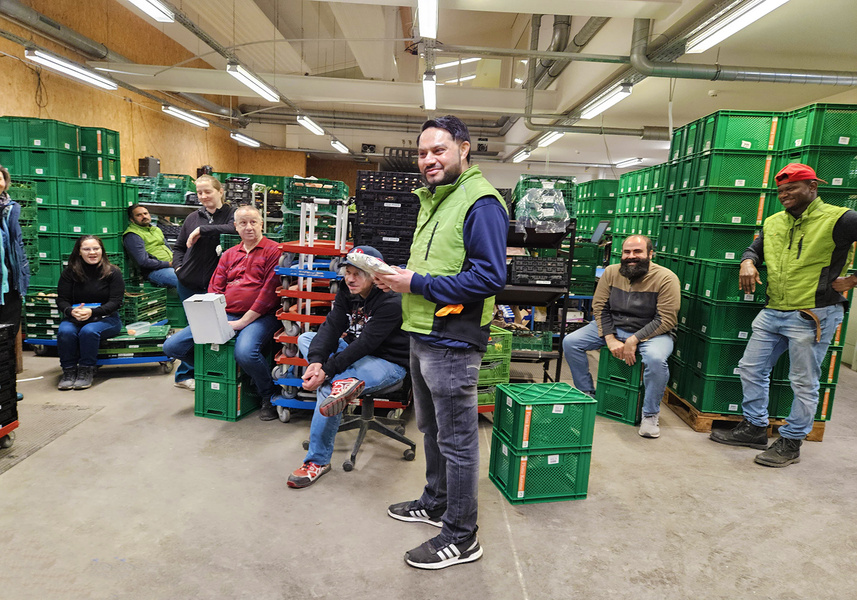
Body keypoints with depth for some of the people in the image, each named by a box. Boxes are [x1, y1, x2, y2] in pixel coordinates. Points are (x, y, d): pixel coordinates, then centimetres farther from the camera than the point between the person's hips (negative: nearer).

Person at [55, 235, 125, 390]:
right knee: (64, 331, -30)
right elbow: (61, 300, 4)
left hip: (105, 319, -2)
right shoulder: (69, 273, 6)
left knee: (89, 331, -34)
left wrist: (92, 312, -23)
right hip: (75, 318, 2)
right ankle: (69, 370, -14)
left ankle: (86, 371, -18)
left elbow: (115, 302, -8)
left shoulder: (113, 272, 0)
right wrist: (72, 311, -21)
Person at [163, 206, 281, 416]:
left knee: (245, 353, -37)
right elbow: (214, 289, 16)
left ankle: (269, 397, -9)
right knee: (172, 346, -2)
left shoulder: (273, 251, -1)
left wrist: (243, 322, -14)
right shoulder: (229, 255, 20)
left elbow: (270, 292, -10)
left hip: (258, 317, -6)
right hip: (224, 316, 7)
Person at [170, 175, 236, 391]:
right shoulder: (193, 218, 8)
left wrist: (202, 230, -23)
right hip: (189, 282, 3)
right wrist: (178, 267, 1)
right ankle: (184, 375, 25)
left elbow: (234, 229, -27)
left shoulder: (231, 213, -3)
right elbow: (178, 247, 17)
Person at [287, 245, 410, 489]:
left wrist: (326, 370, -33)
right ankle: (342, 381, -27)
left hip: (388, 363, -8)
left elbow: (365, 344, -29)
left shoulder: (390, 302, -22)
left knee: (327, 386, -29)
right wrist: (316, 361, -29)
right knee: (305, 338, -3)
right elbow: (331, 327, -10)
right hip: (354, 352, 8)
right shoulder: (347, 293, 1)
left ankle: (318, 461, -14)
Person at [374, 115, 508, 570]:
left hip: (452, 344, -10)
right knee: (431, 430, 23)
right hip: (422, 337, 10)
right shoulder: (432, 200, 17)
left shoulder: (480, 203, -15)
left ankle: (461, 537, 21)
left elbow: (490, 276, -23)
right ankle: (436, 503, 43)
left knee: (456, 441, 3)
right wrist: (398, 277, 4)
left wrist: (418, 285, -21)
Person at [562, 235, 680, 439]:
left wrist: (634, 340, -24)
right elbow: (599, 307, -1)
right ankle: (587, 395, 5)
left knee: (656, 359, -37)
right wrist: (610, 339, -14)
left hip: (652, 332, -4)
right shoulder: (611, 272, -2)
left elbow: (666, 320, -16)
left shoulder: (666, 278, -14)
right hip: (613, 327, 4)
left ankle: (650, 416, -13)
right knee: (570, 342, -11)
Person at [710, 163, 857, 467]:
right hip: (772, 313, 7)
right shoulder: (773, 222, 11)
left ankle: (791, 443, 19)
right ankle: (754, 428, 27)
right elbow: (754, 249, 22)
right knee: (751, 368, 12)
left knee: (804, 383, 4)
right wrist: (747, 263, -1)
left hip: (812, 316, -7)